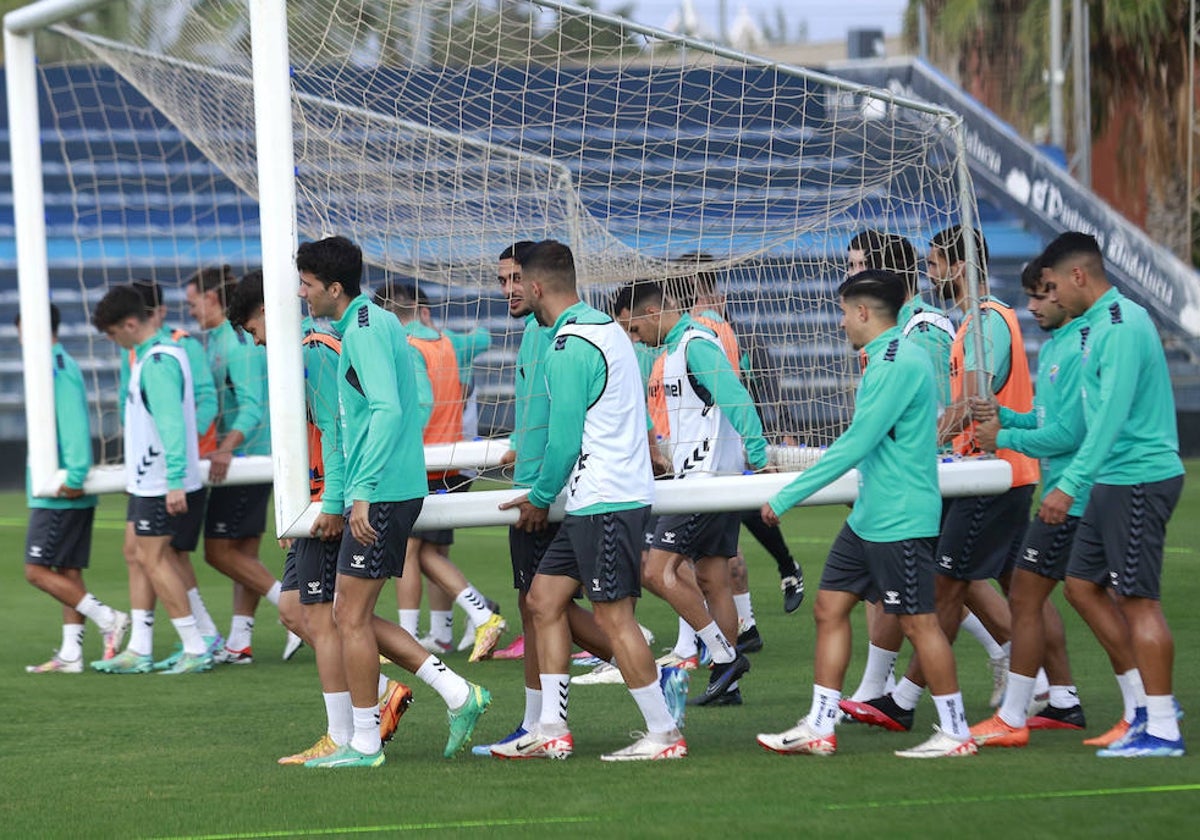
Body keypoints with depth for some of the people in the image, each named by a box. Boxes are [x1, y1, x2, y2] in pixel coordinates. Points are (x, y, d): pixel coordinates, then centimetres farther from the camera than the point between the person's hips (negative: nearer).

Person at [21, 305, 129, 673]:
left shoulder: (59, 371, -15)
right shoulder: (61, 367, 16)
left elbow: (74, 428, -23)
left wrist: (74, 478, -25)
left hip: (60, 494, -10)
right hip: (58, 492, 10)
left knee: (37, 570, -7)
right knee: (67, 572, 9)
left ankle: (108, 619, -8)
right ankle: (70, 653, 9)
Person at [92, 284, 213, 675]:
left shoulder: (158, 362, -19)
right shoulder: (157, 354, 13)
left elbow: (172, 422, -25)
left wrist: (176, 481, -28)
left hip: (161, 483, -10)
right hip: (147, 478, 10)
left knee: (153, 558, -6)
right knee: (139, 553, 11)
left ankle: (196, 649, -3)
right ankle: (139, 651, 13)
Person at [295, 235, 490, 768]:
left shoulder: (365, 330, -14)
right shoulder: (371, 324, 17)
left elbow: (387, 411, -25)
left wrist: (363, 492, -27)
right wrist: (356, 492, 25)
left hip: (381, 496, -10)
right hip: (387, 493, 10)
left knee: (352, 617, -3)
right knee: (348, 615, 11)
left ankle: (364, 744, 4)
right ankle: (458, 694, 10)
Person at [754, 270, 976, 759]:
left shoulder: (897, 362, -18)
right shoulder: (887, 359, 14)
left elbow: (857, 444, -21)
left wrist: (786, 498, -18)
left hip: (900, 521, -10)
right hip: (868, 517, 10)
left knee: (917, 622, -4)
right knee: (829, 608, 9)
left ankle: (955, 733, 5)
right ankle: (819, 728, 11)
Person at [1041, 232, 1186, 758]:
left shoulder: (1121, 326, -17)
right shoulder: (1101, 324, 14)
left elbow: (1111, 416, -24)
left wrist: (1070, 486, -26)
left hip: (1138, 479, -10)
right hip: (1117, 480, 10)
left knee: (1139, 600, -6)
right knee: (1083, 586, 13)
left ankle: (1162, 730, -2)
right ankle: (1146, 699, 18)